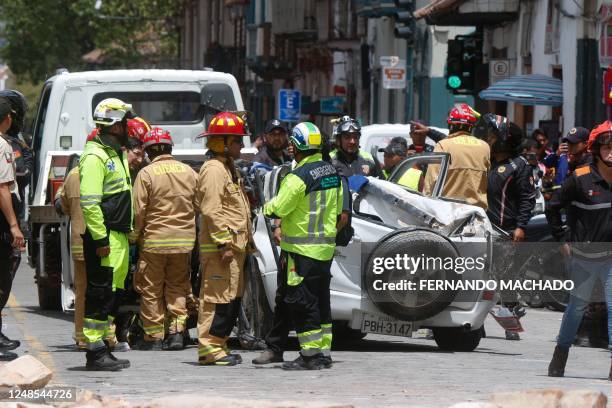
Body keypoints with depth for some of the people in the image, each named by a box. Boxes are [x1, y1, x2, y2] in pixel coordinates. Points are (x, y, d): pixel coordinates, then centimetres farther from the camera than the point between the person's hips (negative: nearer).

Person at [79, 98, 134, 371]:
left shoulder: (117, 154, 19)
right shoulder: (95, 157, -14)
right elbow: (89, 202, -20)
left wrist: (128, 231, 23)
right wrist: (100, 238, -23)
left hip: (119, 236, 10)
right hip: (103, 238, -10)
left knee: (111, 294, 12)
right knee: (100, 295, -8)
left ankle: (103, 350, 17)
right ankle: (95, 353, -7)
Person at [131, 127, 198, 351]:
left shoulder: (146, 174, -9)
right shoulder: (189, 172, 5)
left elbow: (138, 210, -10)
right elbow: (199, 206, 9)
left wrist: (134, 237, 3)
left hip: (155, 240, -4)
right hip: (184, 241, 4)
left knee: (152, 290, 4)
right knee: (177, 287, 14)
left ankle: (154, 336, 5)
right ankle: (177, 331, 5)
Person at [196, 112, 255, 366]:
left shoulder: (228, 168, 22)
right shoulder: (214, 170, -12)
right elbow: (212, 211, -20)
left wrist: (246, 242, 24)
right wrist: (224, 243, -23)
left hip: (233, 246, 11)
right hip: (220, 248, -11)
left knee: (232, 299, 12)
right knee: (219, 297, -11)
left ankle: (218, 345, 17)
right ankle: (209, 348, -10)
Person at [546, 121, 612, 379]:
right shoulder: (580, 179, -9)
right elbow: (553, 207, 1)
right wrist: (562, 241, 0)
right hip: (584, 257, -2)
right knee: (577, 306, 11)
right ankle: (559, 358, 28)